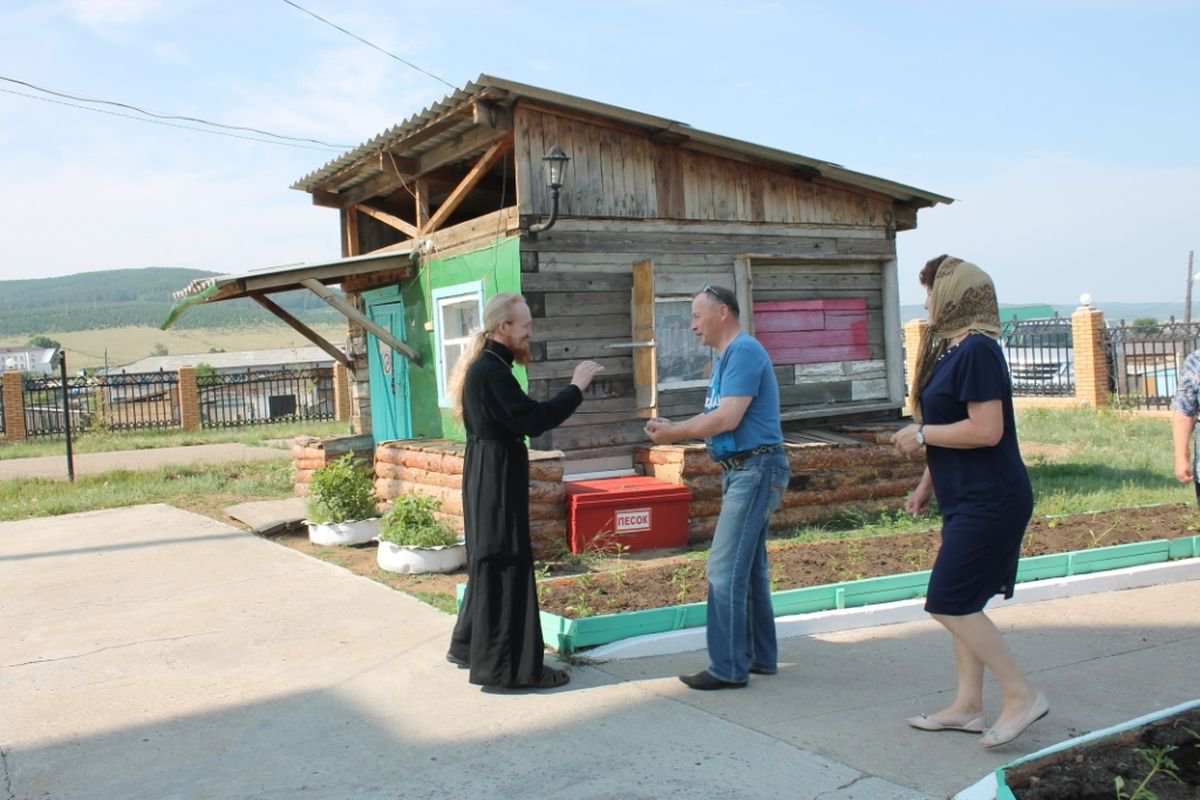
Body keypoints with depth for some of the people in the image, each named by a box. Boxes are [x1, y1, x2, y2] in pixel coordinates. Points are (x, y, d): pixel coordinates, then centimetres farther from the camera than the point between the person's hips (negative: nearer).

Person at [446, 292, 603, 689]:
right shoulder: (491, 370, -20)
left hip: (491, 473, 11)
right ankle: (507, 665, 0)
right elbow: (533, 420, -25)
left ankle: (471, 644, 32)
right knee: (505, 566, -6)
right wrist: (576, 387, -18)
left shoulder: (486, 365, 13)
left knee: (489, 561, 19)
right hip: (497, 475, -11)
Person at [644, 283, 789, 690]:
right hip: (743, 471, 10)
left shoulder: (743, 351, -15)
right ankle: (761, 656, 23)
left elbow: (727, 418, -22)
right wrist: (670, 427, 2)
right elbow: (713, 415, 16)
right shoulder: (726, 356, 16)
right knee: (749, 568, 14)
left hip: (755, 469, -10)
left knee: (725, 569, -9)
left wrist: (674, 434, -12)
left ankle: (729, 668, -4)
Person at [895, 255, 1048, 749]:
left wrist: (920, 434, -14)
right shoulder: (952, 349, 14)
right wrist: (927, 484, 19)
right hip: (966, 500, 10)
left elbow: (986, 430, -25)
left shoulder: (977, 350, -17)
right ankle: (967, 705, 21)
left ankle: (1021, 695, 1)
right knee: (961, 605, 13)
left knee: (950, 604, -9)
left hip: (989, 501, -10)